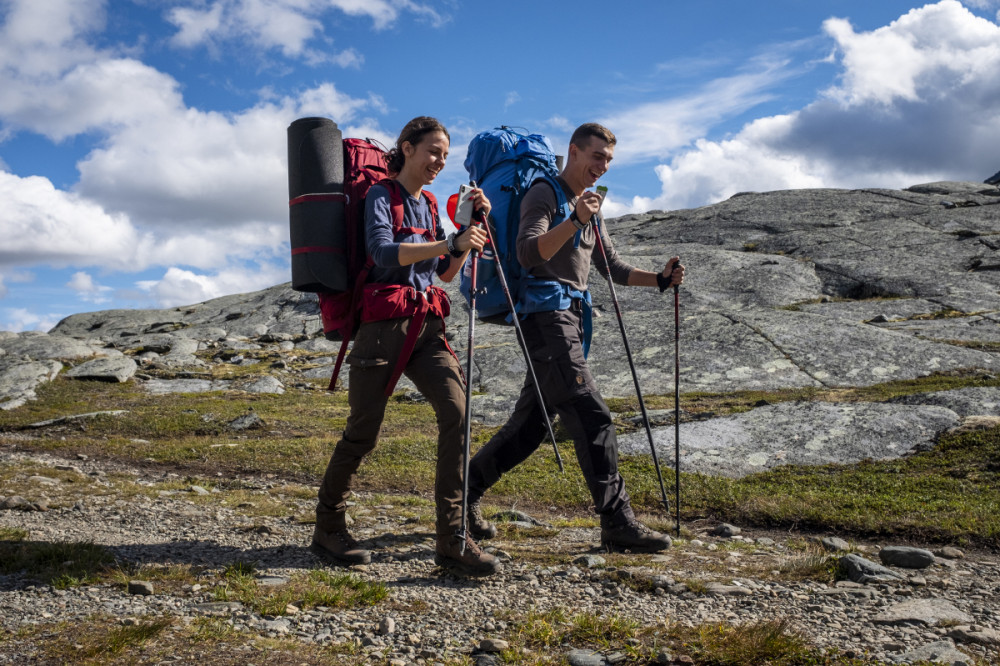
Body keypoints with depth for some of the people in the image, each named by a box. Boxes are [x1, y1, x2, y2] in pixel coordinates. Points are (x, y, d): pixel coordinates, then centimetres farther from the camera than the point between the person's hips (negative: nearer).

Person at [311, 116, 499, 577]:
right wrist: (450, 243, -27)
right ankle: (328, 529, 19)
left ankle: (452, 539, -11)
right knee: (363, 432, -2)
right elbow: (383, 251, -18)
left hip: (426, 326, 6)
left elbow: (445, 274, 20)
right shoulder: (381, 196, 0)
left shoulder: (427, 206, 20)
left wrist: (474, 225, 9)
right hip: (384, 323, -6)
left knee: (458, 411, -13)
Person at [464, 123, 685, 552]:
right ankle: (617, 523, -12)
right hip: (547, 318, -9)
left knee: (531, 424, 10)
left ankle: (465, 490, 21)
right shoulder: (544, 194, -3)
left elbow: (612, 268, 26)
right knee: (593, 416, -14)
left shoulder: (590, 208, 25)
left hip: (571, 320, 9)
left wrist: (660, 279, 12)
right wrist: (575, 221, -30)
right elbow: (528, 253, -18)